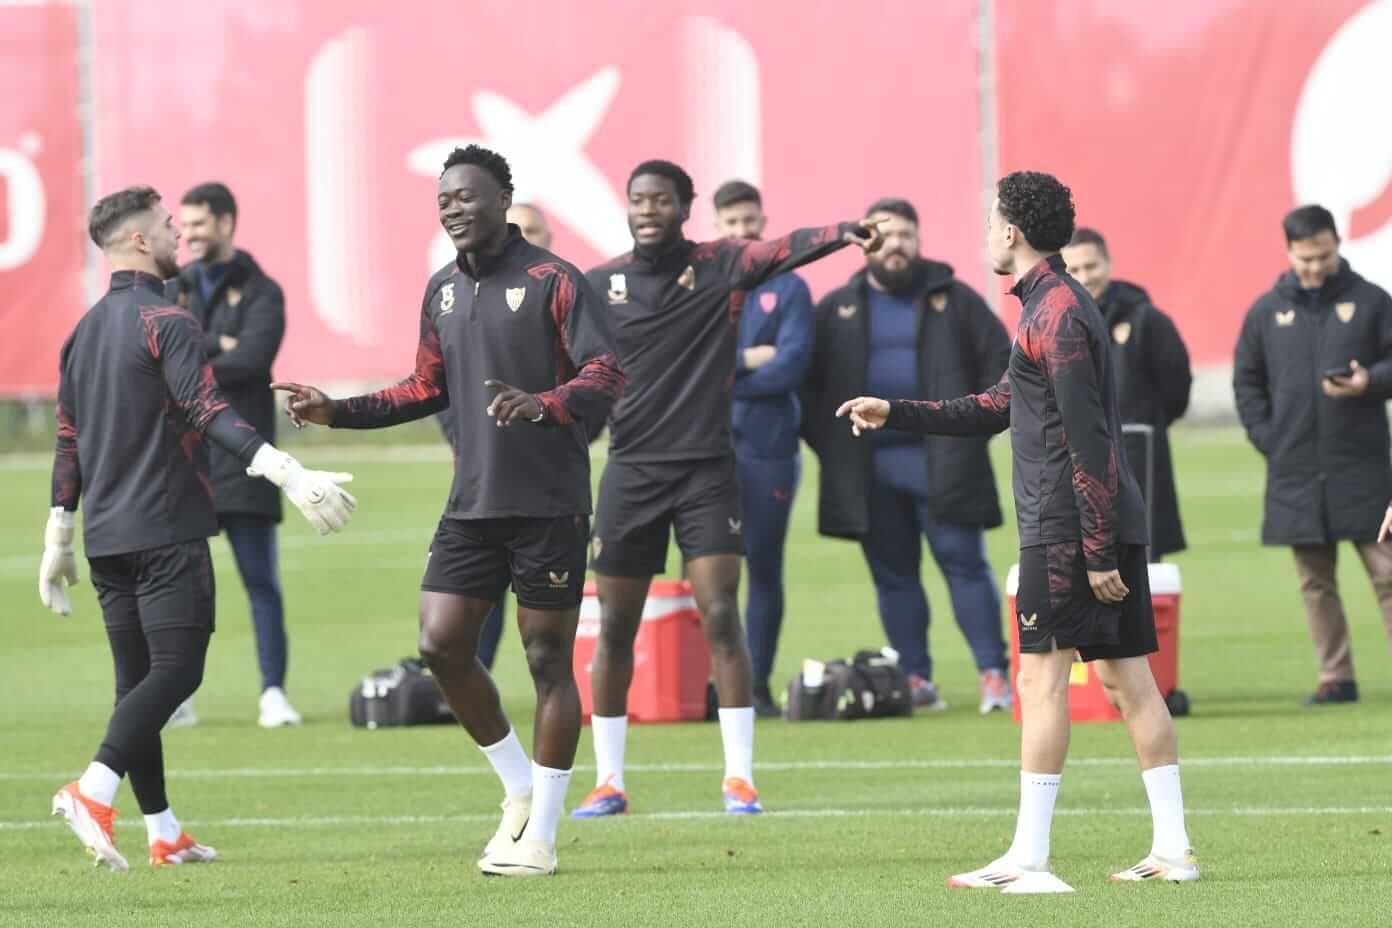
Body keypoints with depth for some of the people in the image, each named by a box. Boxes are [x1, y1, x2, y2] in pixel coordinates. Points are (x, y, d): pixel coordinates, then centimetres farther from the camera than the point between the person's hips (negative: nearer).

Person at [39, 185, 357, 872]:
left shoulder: (83, 333, 15)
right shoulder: (166, 324, -9)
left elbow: (68, 443, 19)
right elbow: (210, 413, -22)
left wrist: (58, 542, 24)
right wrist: (290, 474, -30)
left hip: (105, 533, 8)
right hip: (166, 531, -8)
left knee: (138, 679, 9)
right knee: (175, 670, -9)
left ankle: (163, 833, 8)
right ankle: (93, 793, -25)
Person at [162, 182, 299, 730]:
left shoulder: (260, 293, 4)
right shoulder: (172, 292, 15)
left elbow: (251, 359, -12)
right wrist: (215, 348, -11)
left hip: (240, 455, -3)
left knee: (261, 580, -3)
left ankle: (274, 693, -1)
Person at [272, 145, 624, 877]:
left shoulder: (554, 282, -9)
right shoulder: (443, 291, 12)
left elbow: (607, 377, -16)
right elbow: (429, 389, 23)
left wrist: (542, 405, -34)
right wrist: (339, 412, 14)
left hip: (549, 505, -6)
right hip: (472, 504, 6)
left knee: (548, 661, 0)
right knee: (442, 644, -3)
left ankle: (540, 836, 6)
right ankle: (520, 789, 17)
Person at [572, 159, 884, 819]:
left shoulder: (719, 267, -4)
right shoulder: (598, 286, 2)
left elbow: (784, 250, -21)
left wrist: (842, 234, -38)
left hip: (707, 470, -2)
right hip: (631, 469, 2)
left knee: (721, 616, -9)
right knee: (615, 627, 5)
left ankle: (738, 777, -2)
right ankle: (608, 782, 16)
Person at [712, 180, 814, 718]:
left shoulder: (787, 289, 4)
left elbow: (791, 366, -8)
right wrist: (747, 360, -11)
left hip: (767, 447, -1)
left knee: (764, 567, 3)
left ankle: (759, 686, 7)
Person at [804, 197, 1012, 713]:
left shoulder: (953, 299, 6)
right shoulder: (838, 308, 11)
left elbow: (1000, 359, 6)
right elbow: (806, 376, 12)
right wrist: (825, 438, 1)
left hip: (942, 461, -2)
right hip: (868, 469, 2)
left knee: (964, 563, -6)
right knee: (892, 574, 5)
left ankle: (993, 674, -6)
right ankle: (915, 678, 10)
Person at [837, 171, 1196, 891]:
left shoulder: (1055, 312, -13)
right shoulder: (1057, 305, 20)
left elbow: (1087, 439, -18)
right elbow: (995, 410, 28)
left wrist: (1096, 549, -21)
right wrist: (894, 414, 26)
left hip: (1065, 529, -10)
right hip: (1111, 526, 10)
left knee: (1041, 676, -8)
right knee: (1127, 677, 8)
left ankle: (1029, 859, -8)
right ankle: (1173, 850, 6)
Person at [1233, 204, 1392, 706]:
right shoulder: (1267, 311, 8)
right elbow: (1246, 379, 13)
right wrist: (1266, 437, 2)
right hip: (1295, 471, 2)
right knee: (1315, 582, 5)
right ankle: (1335, 677, 10)